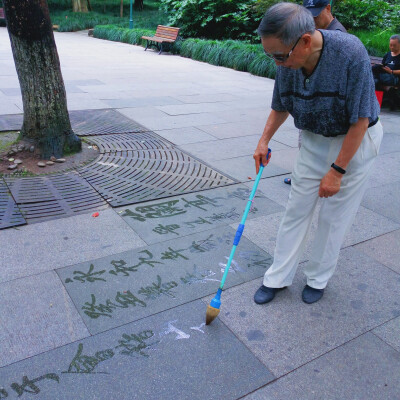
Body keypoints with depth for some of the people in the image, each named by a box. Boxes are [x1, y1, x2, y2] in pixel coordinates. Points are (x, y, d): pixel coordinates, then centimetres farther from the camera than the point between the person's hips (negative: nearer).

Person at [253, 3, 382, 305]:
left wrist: (337, 171, -22)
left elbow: (360, 121, -24)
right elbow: (281, 107, 6)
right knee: (297, 209, 7)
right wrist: (264, 141, -5)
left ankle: (318, 279, 26)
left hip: (354, 141, -5)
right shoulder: (288, 62, -14)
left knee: (334, 217, 4)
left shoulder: (351, 53, -30)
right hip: (314, 140, 5)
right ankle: (279, 277, 21)